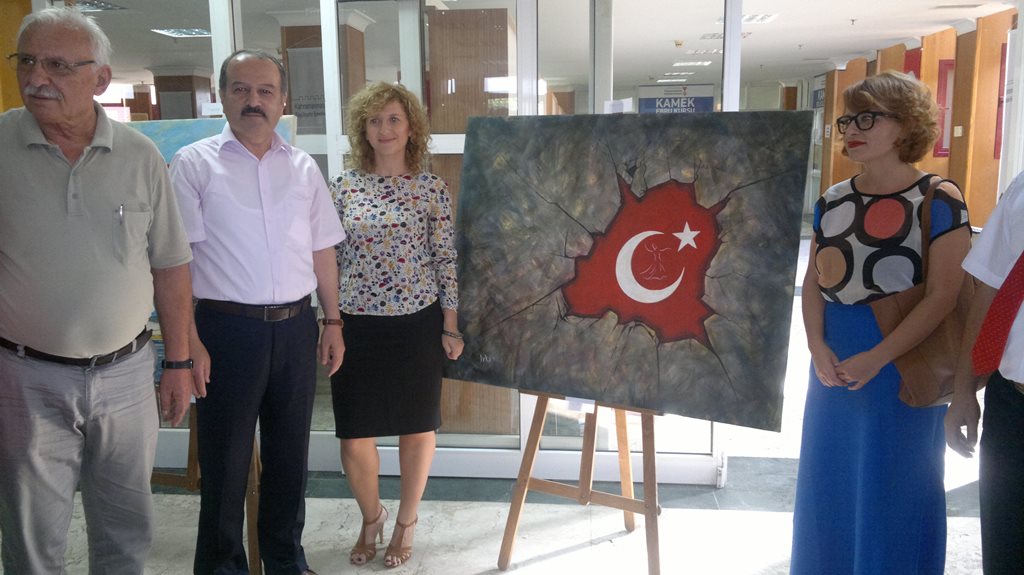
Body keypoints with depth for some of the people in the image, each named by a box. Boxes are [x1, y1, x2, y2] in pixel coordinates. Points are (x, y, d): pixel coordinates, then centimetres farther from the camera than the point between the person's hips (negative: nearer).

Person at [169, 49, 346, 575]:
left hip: (296, 327, 4)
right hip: (227, 329, -4)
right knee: (224, 459, 7)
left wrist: (333, 322, 9)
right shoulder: (194, 163, -2)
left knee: (289, 453, 15)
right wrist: (188, 341, -14)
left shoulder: (303, 168, 10)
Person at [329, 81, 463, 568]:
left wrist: (452, 325, -3)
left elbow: (447, 259, 0)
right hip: (356, 326, 1)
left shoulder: (431, 188, -1)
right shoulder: (344, 187, 2)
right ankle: (371, 517, 34)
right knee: (354, 436, 6)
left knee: (417, 427, 11)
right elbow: (329, 258, 6)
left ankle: (406, 522, 33)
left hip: (417, 324, -1)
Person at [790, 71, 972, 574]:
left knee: (893, 490, 7)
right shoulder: (832, 201, 6)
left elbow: (943, 296, -14)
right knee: (828, 480, 16)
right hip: (833, 361, 5)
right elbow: (813, 281, 7)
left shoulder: (939, 201, -10)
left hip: (903, 364, -5)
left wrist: (877, 358, -20)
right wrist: (817, 346, -8)